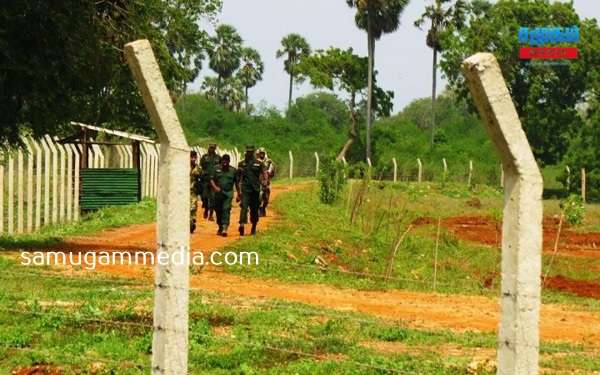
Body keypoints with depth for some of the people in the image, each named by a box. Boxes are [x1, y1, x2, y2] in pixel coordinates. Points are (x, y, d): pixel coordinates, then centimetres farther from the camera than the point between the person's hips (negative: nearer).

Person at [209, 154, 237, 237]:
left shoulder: (233, 170, 4)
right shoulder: (217, 169, 4)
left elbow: (237, 183, 12)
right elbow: (212, 180, 2)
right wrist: (215, 187, -17)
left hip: (228, 193, -2)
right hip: (218, 193, 2)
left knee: (226, 209, -16)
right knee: (218, 211, 9)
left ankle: (225, 228, -23)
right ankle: (220, 227, 27)